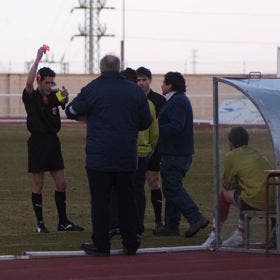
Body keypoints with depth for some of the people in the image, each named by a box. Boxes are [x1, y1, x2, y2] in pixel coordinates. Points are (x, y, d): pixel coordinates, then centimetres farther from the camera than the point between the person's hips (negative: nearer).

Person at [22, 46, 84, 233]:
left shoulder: (53, 97, 10)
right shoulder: (31, 97, -5)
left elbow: (66, 106, -6)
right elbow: (29, 82, -24)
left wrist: (65, 97, -27)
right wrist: (38, 59, -26)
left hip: (53, 142, 5)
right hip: (38, 142, -5)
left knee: (61, 184, 5)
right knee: (38, 185, 0)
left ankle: (63, 222, 12)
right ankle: (40, 223, 7)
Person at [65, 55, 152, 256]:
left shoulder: (92, 89, -8)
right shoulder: (135, 91, 3)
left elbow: (71, 112, 2)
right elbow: (146, 122, 10)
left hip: (99, 157, -3)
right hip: (127, 157, 4)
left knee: (100, 200, 1)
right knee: (127, 198, 11)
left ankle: (101, 245, 1)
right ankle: (130, 243, 15)